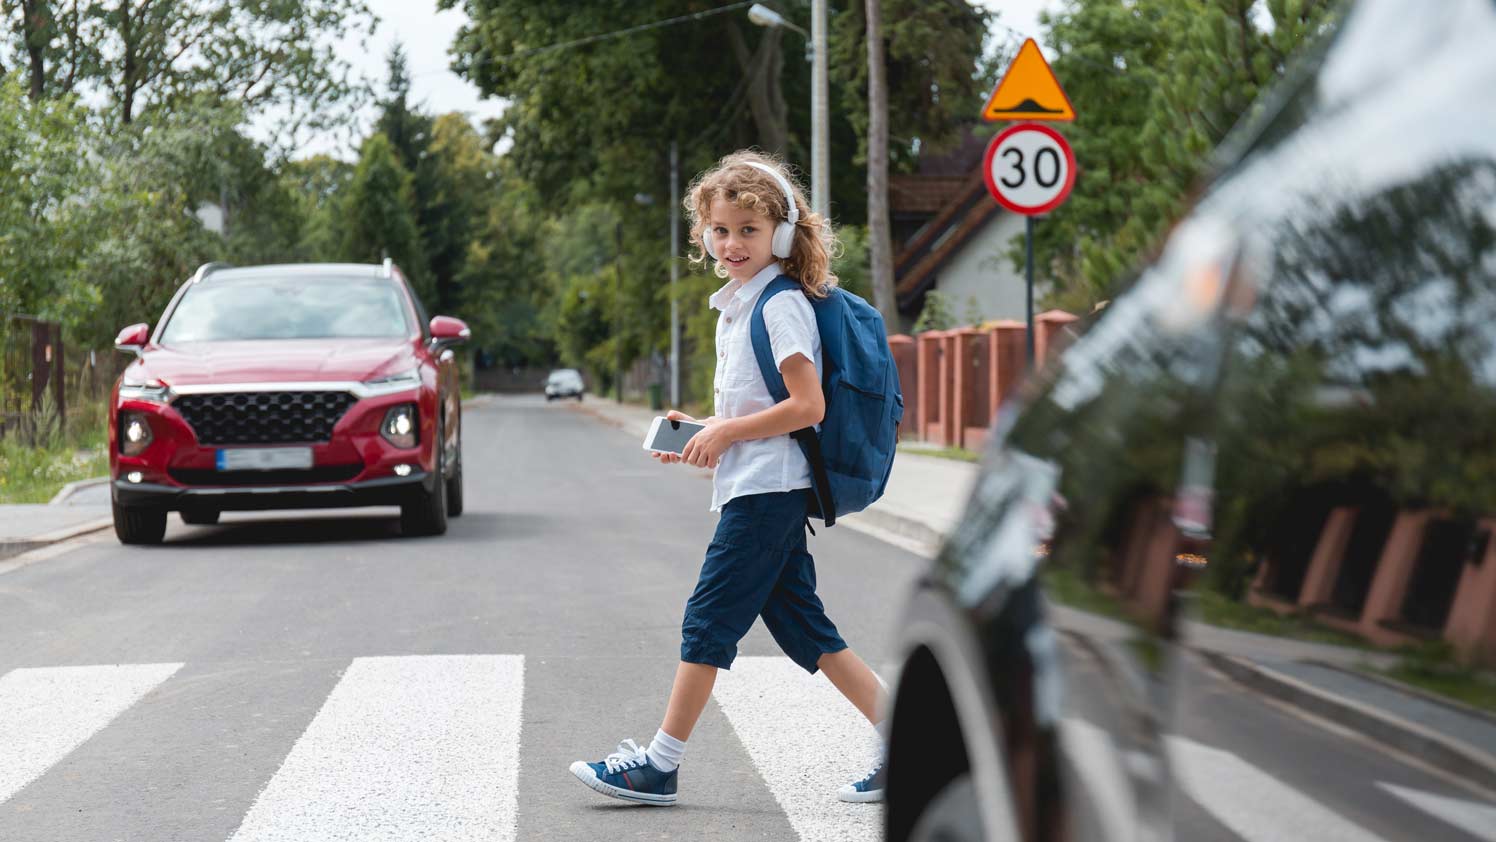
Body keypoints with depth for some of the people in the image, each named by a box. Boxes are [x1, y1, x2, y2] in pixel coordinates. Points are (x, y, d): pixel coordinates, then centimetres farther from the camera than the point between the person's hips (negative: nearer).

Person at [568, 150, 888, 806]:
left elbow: (809, 406, -19)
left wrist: (727, 432, -13)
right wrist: (703, 438, 9)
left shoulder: (780, 305, -11)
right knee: (801, 626, 8)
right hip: (763, 490, 10)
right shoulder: (738, 306, 18)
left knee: (709, 619, -6)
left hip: (767, 492, -10)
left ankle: (660, 765, 0)